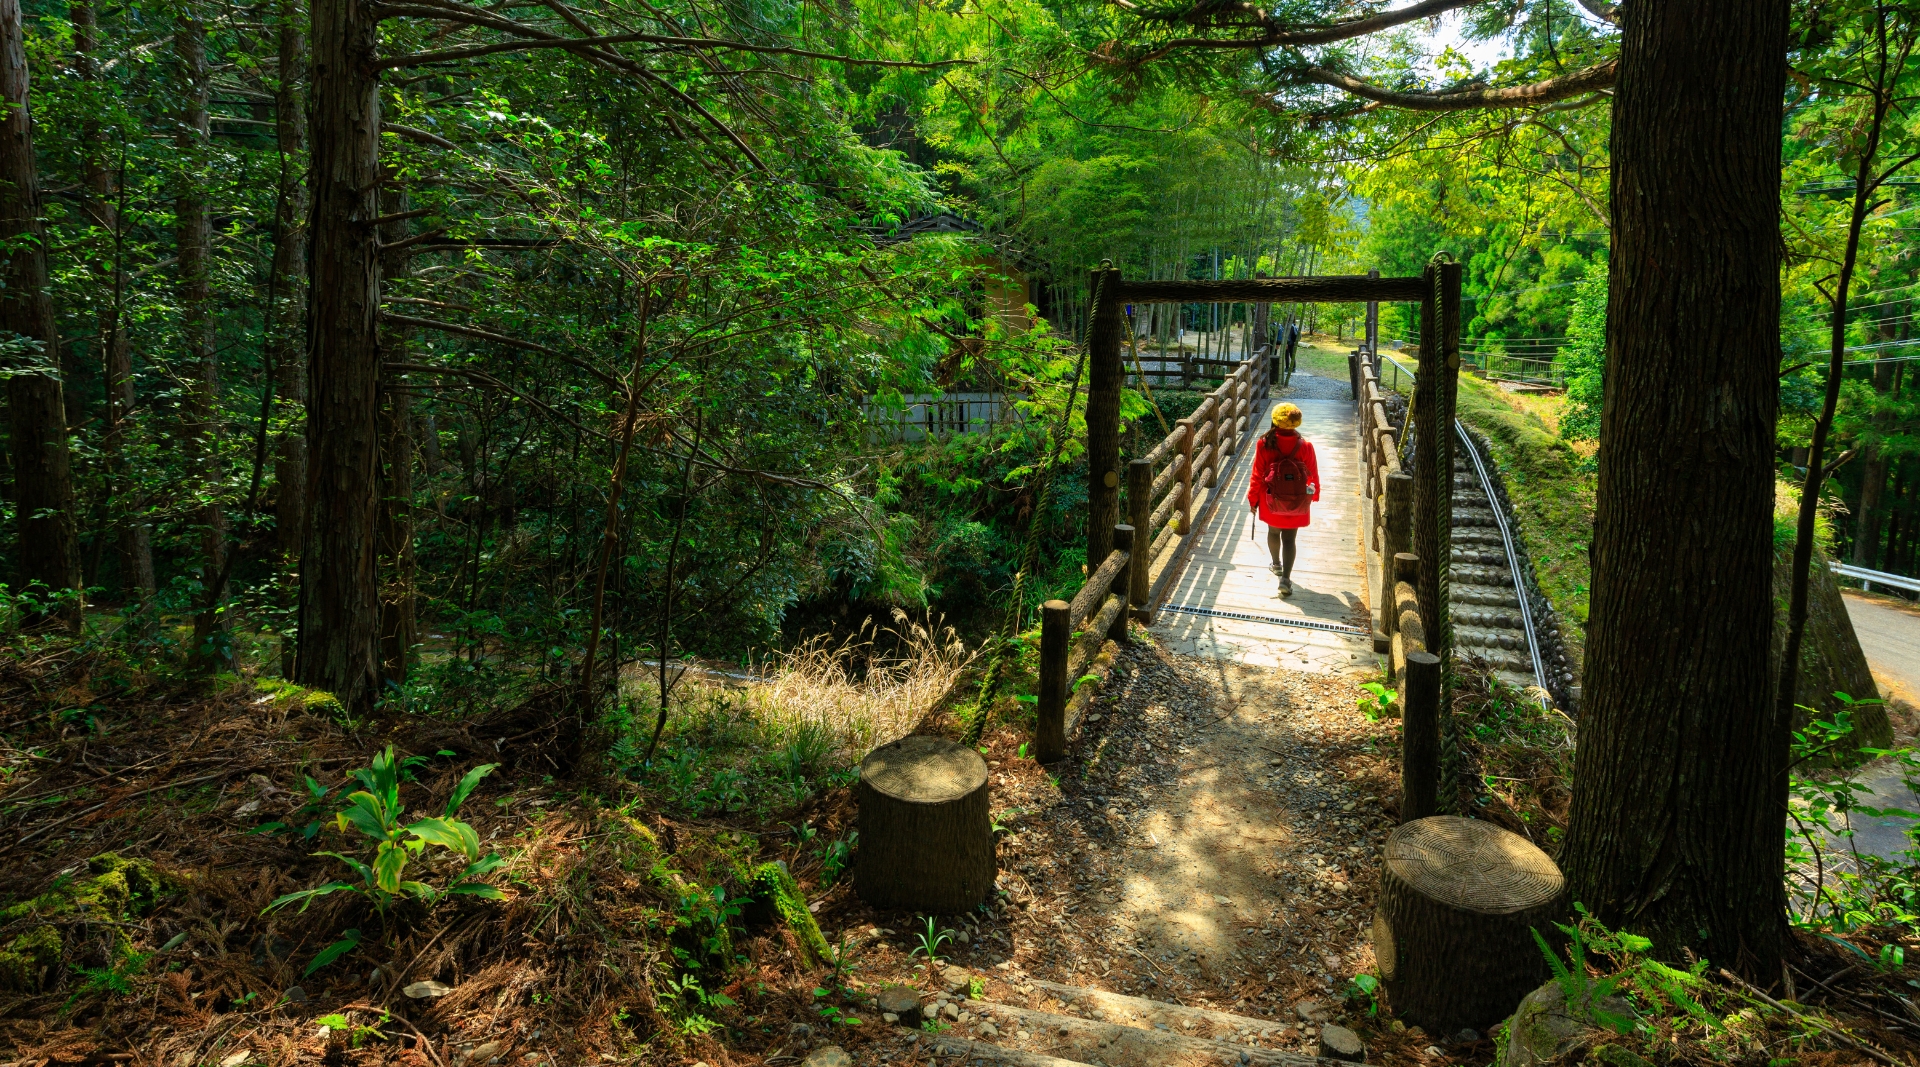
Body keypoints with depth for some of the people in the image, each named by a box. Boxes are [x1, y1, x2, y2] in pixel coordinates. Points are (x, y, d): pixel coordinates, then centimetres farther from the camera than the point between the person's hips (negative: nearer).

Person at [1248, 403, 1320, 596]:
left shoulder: (1264, 444, -15)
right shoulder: (1305, 446, -13)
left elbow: (1257, 474, -9)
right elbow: (1313, 474, -1)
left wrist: (1253, 498, 3)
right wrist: (1314, 494, 17)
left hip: (1272, 501, 1)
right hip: (1297, 502, 0)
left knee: (1273, 531, 24)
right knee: (1289, 538, 6)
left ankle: (1277, 564, 46)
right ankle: (1286, 578, -4)